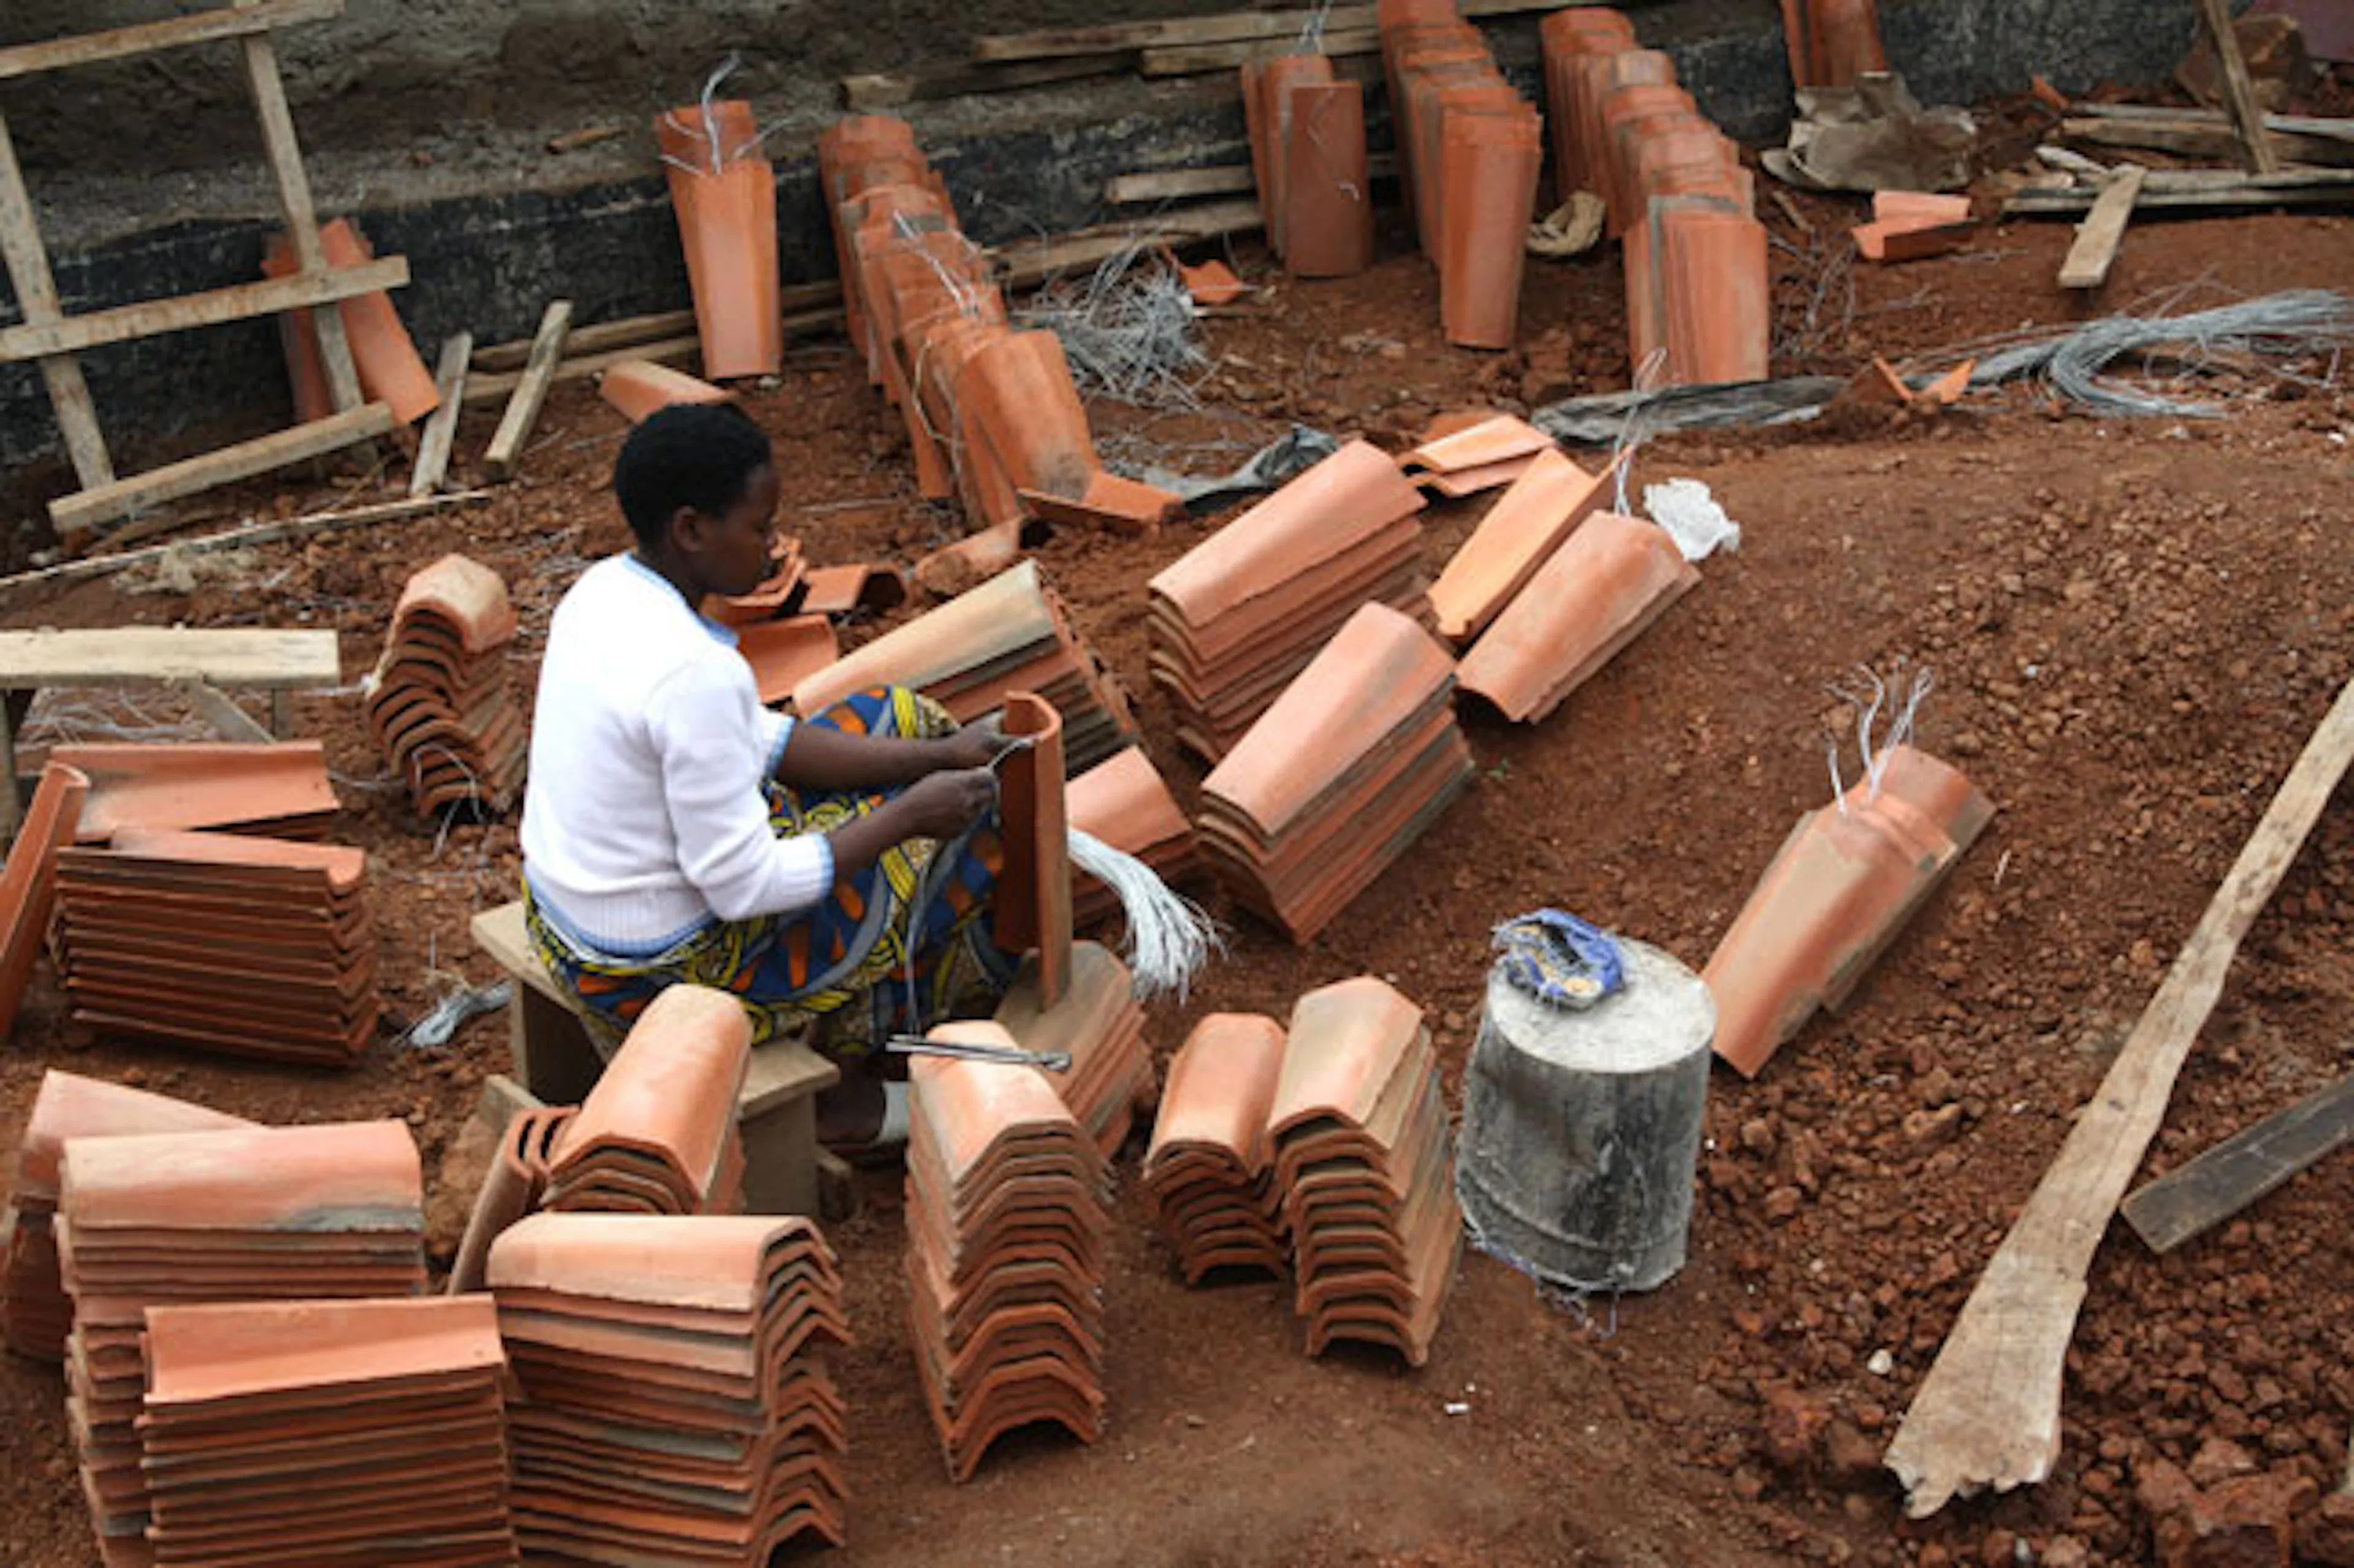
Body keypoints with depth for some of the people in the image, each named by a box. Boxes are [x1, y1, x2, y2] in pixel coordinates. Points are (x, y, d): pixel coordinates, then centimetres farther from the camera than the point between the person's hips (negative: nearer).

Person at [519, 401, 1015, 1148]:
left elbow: (758, 743, 5)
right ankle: (841, 1089, 22)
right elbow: (744, 887, -26)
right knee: (943, 841, 6)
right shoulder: (695, 674, -32)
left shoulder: (604, 588, -3)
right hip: (664, 968, -9)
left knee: (894, 723, 14)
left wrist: (937, 755, 0)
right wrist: (910, 812, -17)